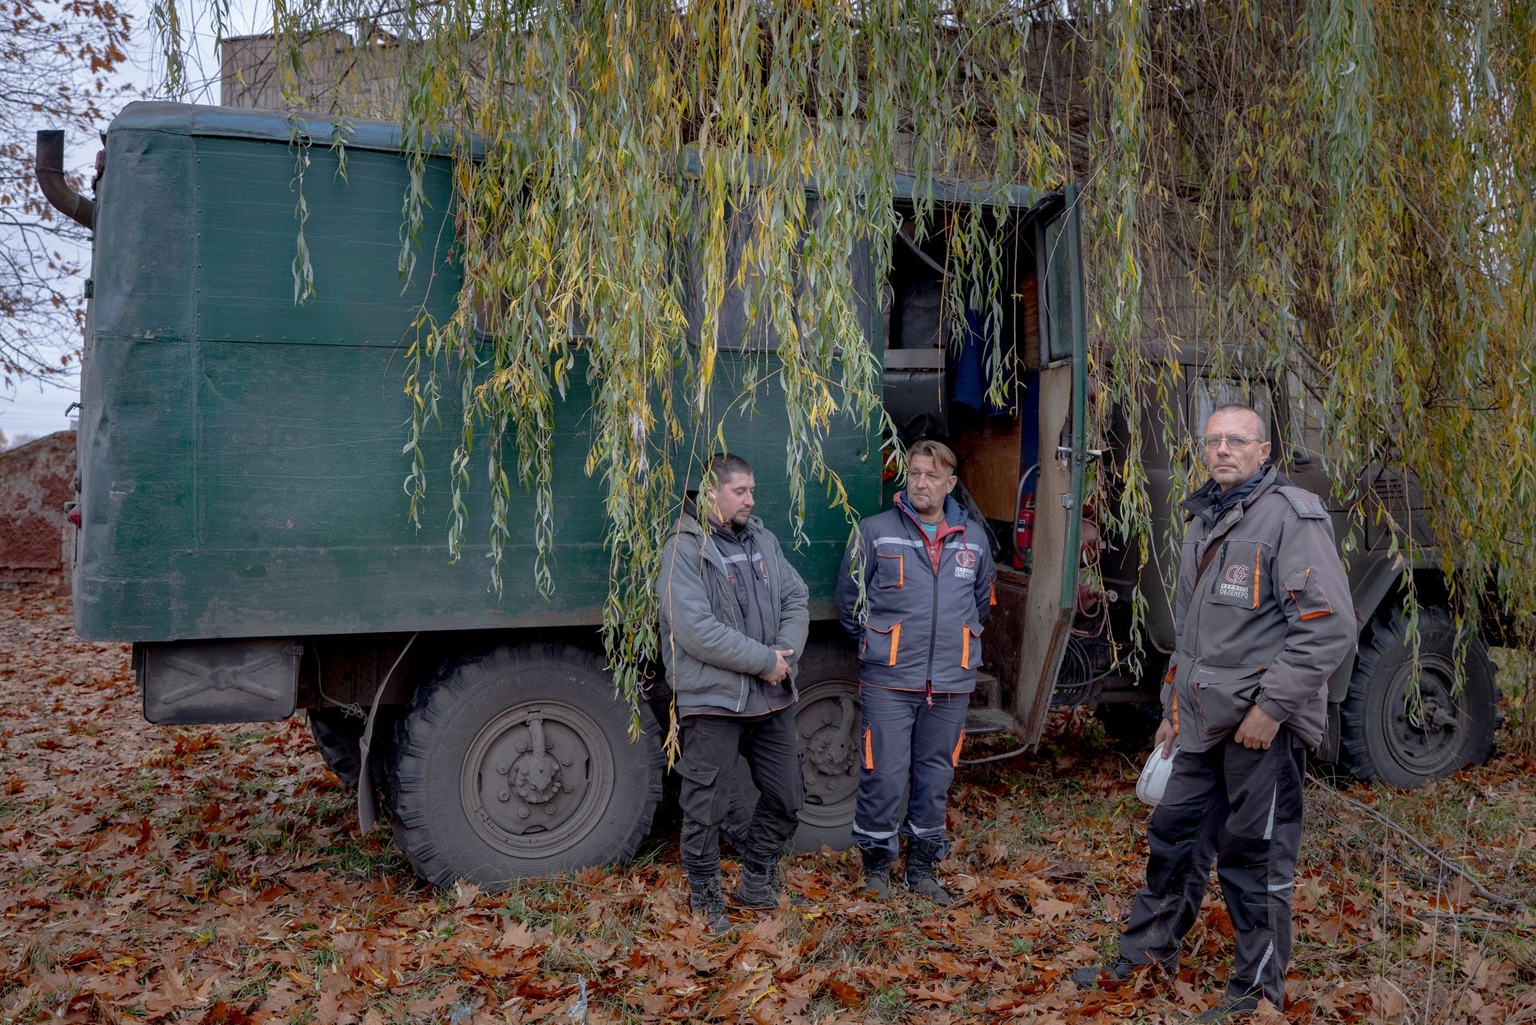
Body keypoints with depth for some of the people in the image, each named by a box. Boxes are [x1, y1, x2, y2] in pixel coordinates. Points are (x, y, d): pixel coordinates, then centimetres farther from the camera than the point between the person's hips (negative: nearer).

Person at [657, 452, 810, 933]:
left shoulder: (763, 540, 11)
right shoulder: (684, 550, -11)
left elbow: (797, 601, 8)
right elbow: (696, 630, -21)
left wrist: (785, 653, -11)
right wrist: (765, 660, -17)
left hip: (772, 696, 7)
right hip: (713, 699, -7)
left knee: (787, 797, 15)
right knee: (707, 807, 5)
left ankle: (756, 884, 35)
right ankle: (704, 897, 25)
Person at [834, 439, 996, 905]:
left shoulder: (973, 538, 8)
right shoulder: (875, 532, -3)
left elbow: (982, 601, 23)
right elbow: (849, 600, 5)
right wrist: (875, 641, 7)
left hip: (952, 682, 4)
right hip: (888, 680, -3)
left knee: (936, 776, 11)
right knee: (884, 774, -3)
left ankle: (922, 866, 26)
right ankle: (876, 862, 17)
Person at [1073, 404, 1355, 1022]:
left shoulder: (1291, 517, -11)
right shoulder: (1203, 522, 16)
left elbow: (1331, 627, -19)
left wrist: (1272, 707, -20)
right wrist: (1174, 707, 21)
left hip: (1264, 723, -8)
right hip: (1205, 721, 8)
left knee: (1255, 857, 3)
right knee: (1174, 835, 16)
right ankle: (1147, 951, 32)